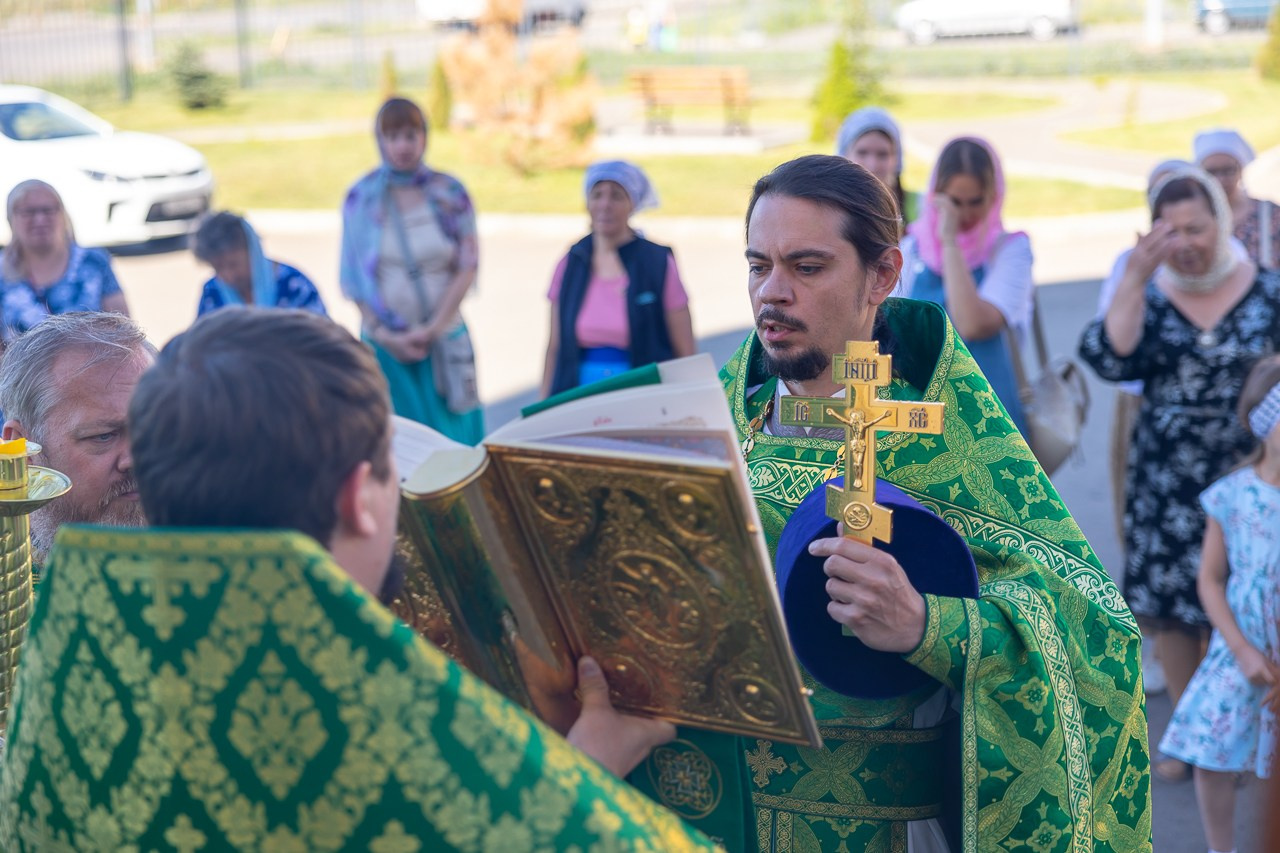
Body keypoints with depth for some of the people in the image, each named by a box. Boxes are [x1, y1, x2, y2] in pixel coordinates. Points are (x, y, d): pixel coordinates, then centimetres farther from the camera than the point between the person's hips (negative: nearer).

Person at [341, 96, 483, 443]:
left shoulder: (449, 194, 1)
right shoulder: (361, 197, 1)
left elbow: (467, 267, -2)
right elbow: (355, 276, 1)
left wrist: (432, 329, -10)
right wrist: (384, 335, -8)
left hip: (444, 342, 0)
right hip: (384, 344, 0)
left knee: (453, 436, 1)